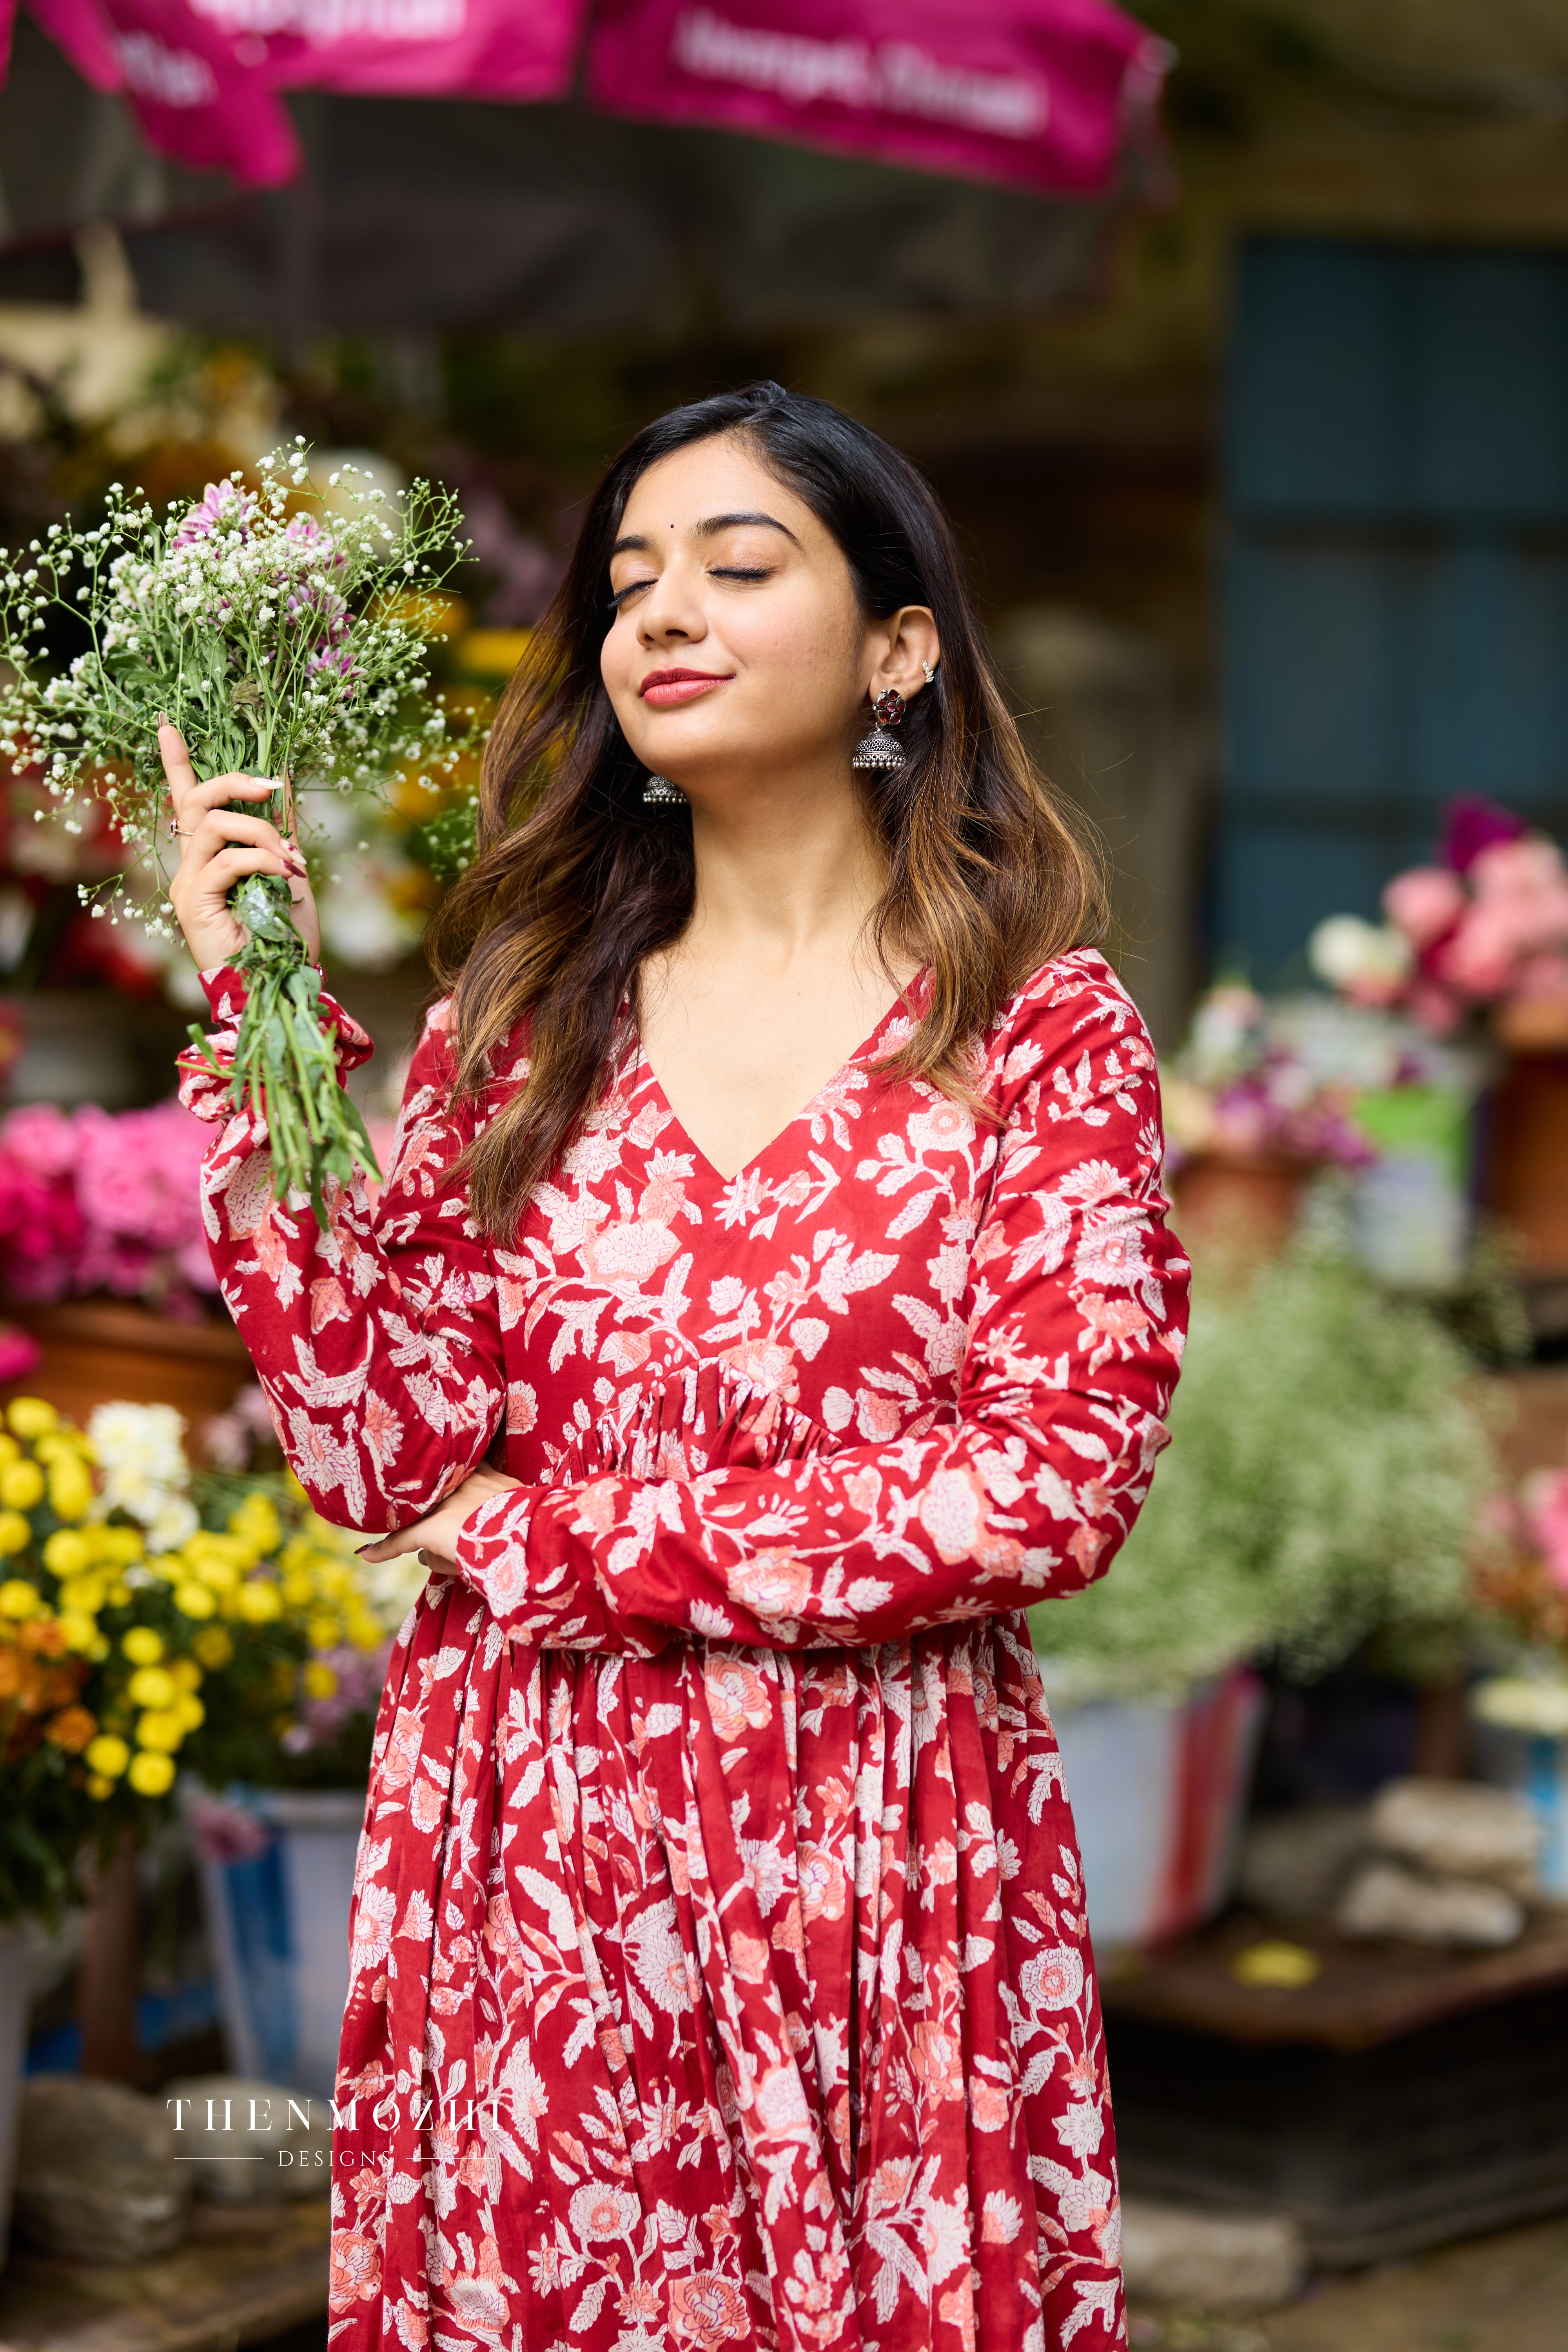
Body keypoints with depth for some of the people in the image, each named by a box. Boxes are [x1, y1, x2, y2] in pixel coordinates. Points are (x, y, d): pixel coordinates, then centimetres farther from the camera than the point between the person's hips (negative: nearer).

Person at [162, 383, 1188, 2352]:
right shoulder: (524, 1015, 5)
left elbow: (1058, 1481, -13)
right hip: (524, 1856, 2)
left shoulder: (1041, 1028, -2)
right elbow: (381, 1458, -5)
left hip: (877, 1875, -2)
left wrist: (552, 1539, -10)